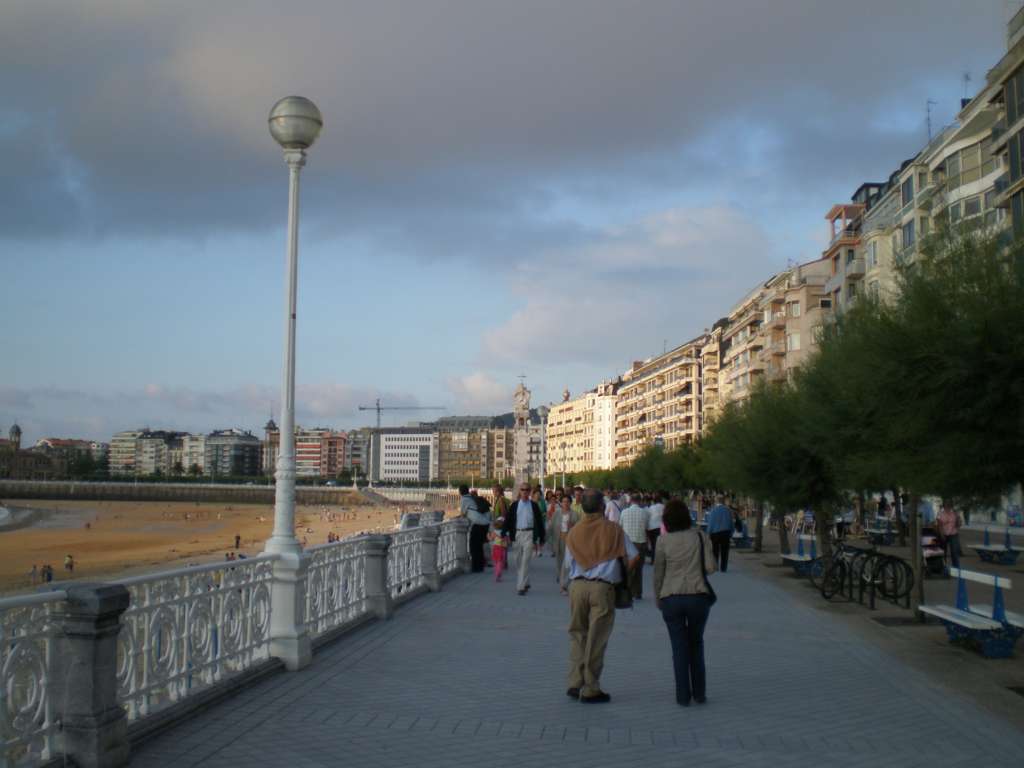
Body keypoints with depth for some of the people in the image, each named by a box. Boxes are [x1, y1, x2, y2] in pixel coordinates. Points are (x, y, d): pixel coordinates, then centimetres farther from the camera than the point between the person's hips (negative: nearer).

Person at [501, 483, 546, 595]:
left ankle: (521, 586, -10)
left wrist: (541, 538, 4)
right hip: (517, 534, 3)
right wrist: (504, 534, -4)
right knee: (518, 561, 10)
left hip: (529, 534, -3)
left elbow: (539, 521, 5)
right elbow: (508, 520, 6)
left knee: (525, 561, -10)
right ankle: (525, 583, 25)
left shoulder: (534, 505, 3)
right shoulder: (514, 505, 8)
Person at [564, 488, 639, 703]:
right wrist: (621, 574, 15)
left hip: (577, 586, 3)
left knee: (577, 635, 15)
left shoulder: (574, 531, 5)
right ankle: (590, 690, 8)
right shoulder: (613, 529, -3)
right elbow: (633, 556, 0)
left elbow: (568, 564, 9)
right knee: (596, 639, 3)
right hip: (602, 588, -3)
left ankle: (575, 683, 10)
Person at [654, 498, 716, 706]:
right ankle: (700, 693, 19)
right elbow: (710, 567, -7)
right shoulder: (700, 537, -2)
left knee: (679, 647, 8)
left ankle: (683, 695, 9)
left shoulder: (663, 541, -3)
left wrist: (658, 599, 14)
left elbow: (658, 573, 2)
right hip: (698, 596, 1)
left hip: (671, 599, -1)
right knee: (696, 643, 17)